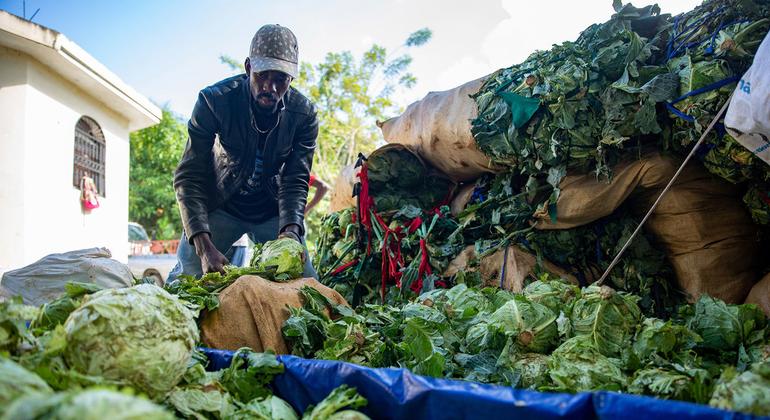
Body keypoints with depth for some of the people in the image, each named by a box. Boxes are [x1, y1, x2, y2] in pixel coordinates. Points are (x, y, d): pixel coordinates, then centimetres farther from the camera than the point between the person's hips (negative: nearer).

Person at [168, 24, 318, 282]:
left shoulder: (304, 114, -17)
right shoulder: (213, 101, -23)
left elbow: (295, 182, -17)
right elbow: (189, 178, -24)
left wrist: (291, 231, -38)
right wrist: (204, 246, -36)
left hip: (272, 210, 2)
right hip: (219, 206, -1)